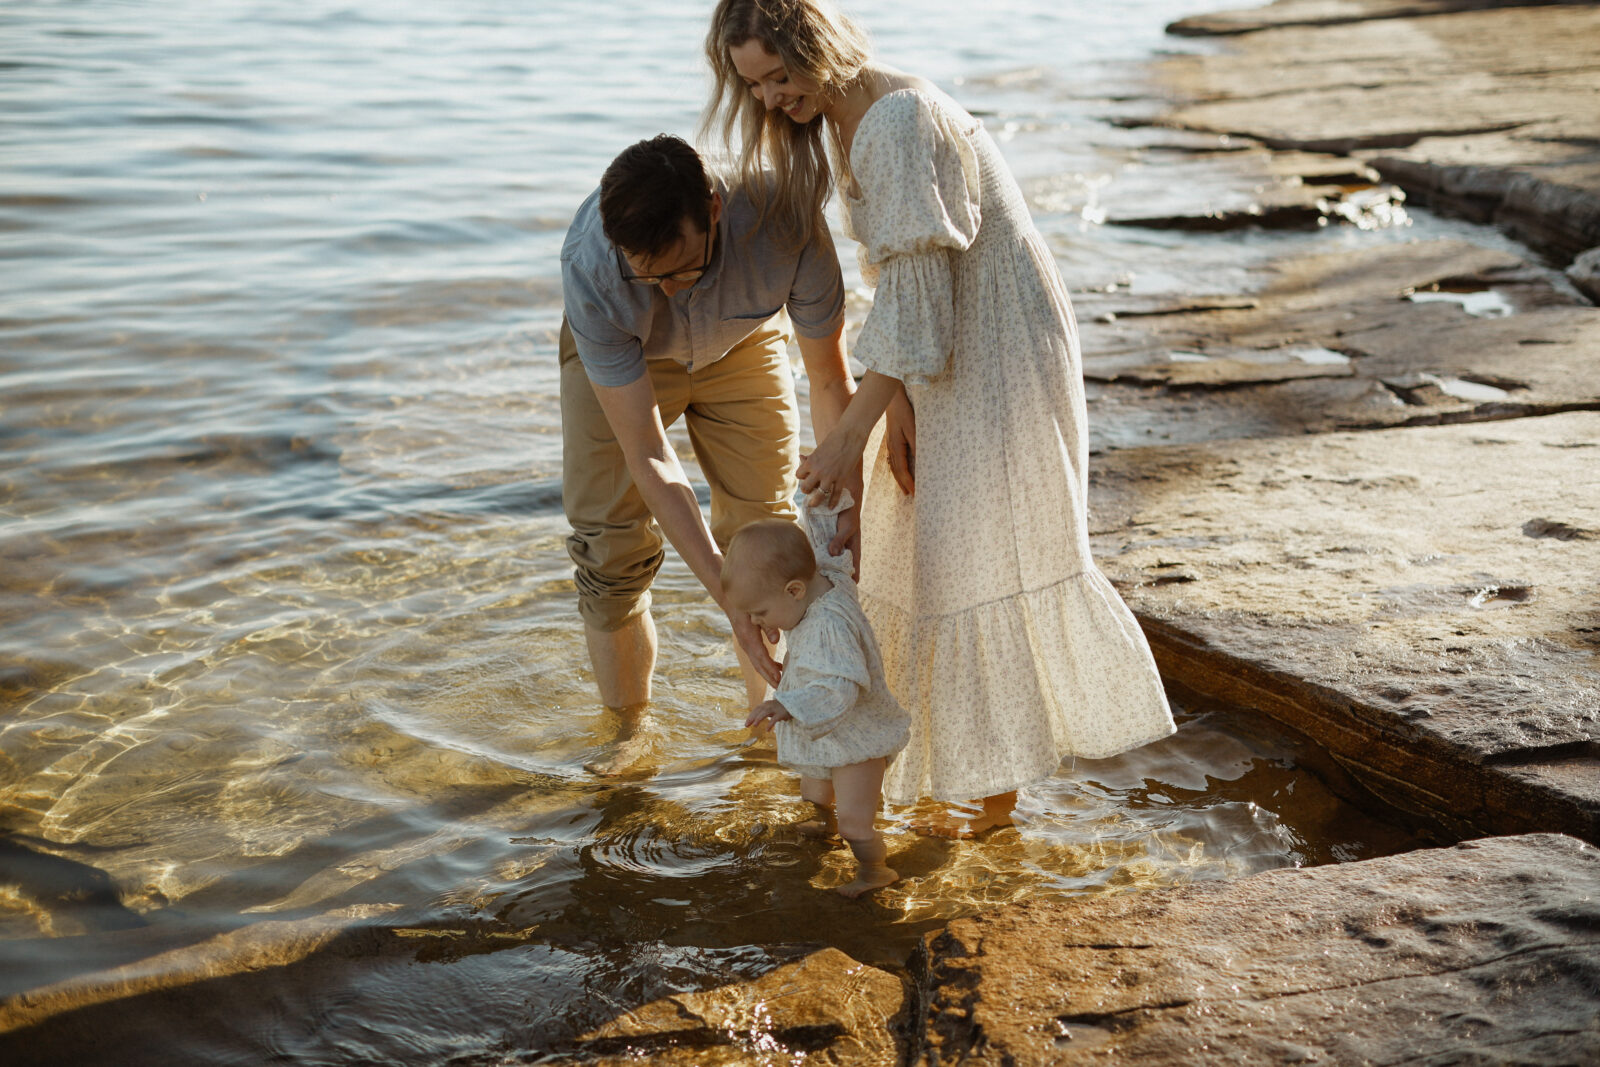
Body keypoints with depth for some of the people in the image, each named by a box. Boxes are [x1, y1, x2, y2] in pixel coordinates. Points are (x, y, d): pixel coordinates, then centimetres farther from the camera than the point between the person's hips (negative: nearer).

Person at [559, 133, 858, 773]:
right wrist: (728, 599, -42)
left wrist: (853, 505, -36)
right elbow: (649, 458, -38)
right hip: (620, 356, -1)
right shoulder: (589, 271, -42)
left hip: (743, 340, 1)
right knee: (611, 544, -7)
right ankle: (631, 722, 15)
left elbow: (830, 381, -24)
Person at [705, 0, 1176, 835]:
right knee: (932, 541, 16)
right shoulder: (841, 124, 6)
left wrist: (850, 432, -28)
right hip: (950, 358, 10)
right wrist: (898, 410, -1)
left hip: (999, 352, -10)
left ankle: (994, 786, 13)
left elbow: (914, 296, -28)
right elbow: (900, 281, 7)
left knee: (981, 555, -1)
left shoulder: (898, 120, -24)